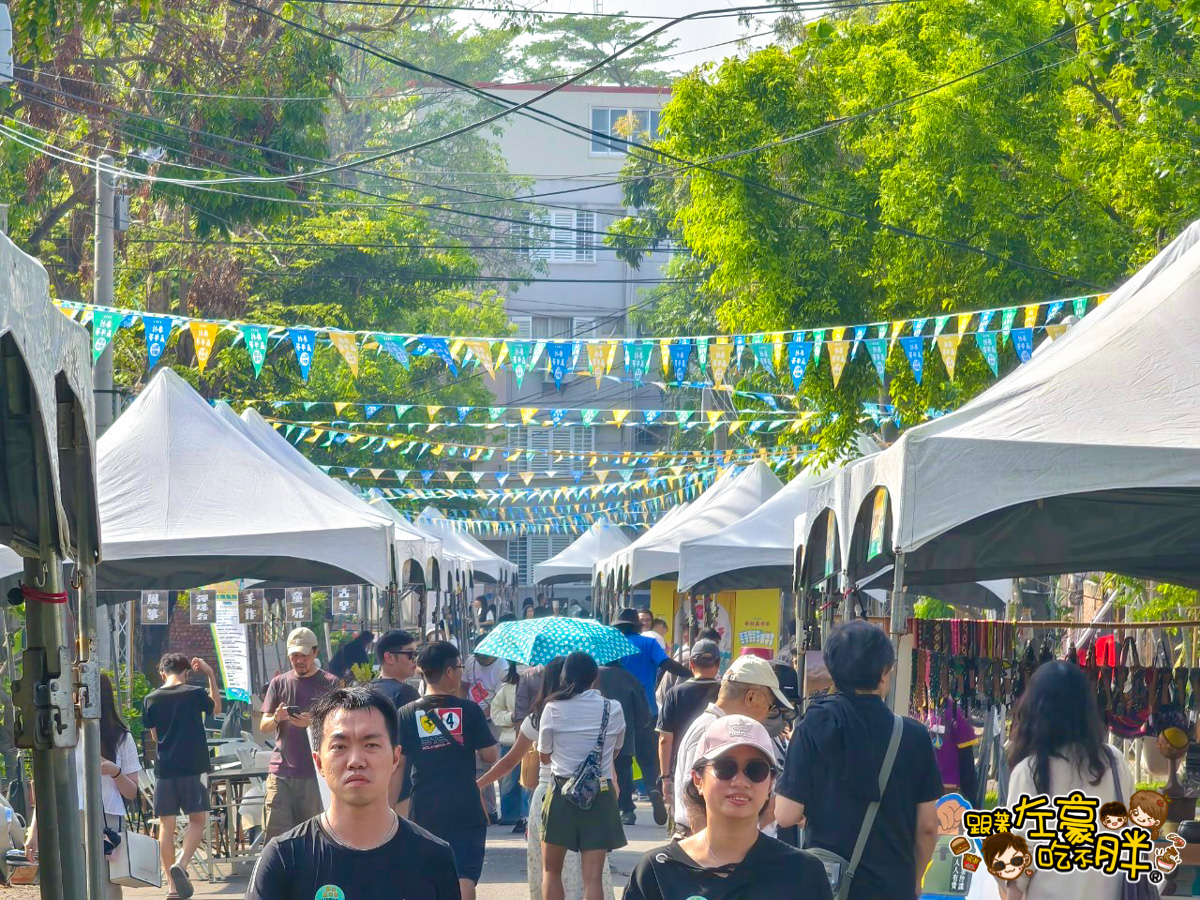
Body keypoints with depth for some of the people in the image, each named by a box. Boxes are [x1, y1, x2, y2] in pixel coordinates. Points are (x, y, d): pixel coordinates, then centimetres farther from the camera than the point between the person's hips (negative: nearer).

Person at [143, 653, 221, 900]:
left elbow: (154, 735, 11)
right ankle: (181, 864, -17)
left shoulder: (151, 699, 2)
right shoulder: (195, 694, -4)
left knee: (166, 824, 6)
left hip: (164, 768, 2)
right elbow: (216, 708, 17)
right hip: (193, 767, -2)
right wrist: (211, 675, 17)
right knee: (197, 819, 7)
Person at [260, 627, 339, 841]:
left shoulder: (330, 683, 4)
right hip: (281, 771, 2)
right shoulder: (279, 683, 12)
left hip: (315, 773, -2)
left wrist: (313, 723, -19)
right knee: (275, 834, -5)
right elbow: (264, 727, 10)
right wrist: (276, 719, -13)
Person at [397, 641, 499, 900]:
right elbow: (490, 756, -2)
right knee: (465, 879, -3)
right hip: (466, 810, -2)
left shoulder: (406, 715, -1)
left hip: (425, 811, 2)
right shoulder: (469, 710, -6)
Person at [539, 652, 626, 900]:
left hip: (562, 792, -1)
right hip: (601, 795, 1)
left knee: (551, 871, 15)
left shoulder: (553, 709, -6)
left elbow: (544, 756, 6)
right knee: (593, 876, -1)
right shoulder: (613, 709, -2)